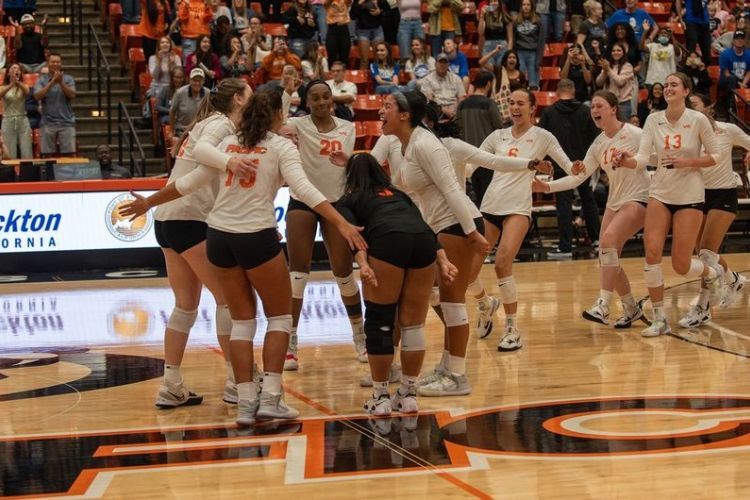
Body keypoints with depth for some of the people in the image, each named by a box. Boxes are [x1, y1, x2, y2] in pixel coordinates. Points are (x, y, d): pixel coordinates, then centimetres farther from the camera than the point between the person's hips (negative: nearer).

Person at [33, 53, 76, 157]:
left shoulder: (68, 79, 6)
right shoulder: (41, 80, 6)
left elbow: (72, 95, -8)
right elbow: (37, 96, -10)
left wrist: (61, 82, -21)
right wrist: (52, 82, -18)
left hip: (67, 122, 0)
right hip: (48, 123, 0)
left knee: (70, 154, -5)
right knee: (47, 155, 2)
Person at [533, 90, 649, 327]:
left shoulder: (634, 134, -11)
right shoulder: (598, 144, 8)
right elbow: (578, 178, 7)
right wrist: (547, 187, -4)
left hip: (638, 199, -8)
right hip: (614, 201, 8)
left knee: (609, 239, -27)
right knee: (607, 258, 2)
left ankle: (603, 306, -27)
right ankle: (632, 309, 20)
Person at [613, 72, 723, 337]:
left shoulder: (698, 119, -9)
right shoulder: (654, 119, 0)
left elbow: (715, 156, -3)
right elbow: (643, 157, -7)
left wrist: (687, 162, -19)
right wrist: (626, 161, -28)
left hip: (690, 196, -3)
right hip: (660, 194, 3)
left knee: (680, 265, -4)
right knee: (652, 253, -12)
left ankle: (712, 271, 32)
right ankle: (659, 319, -1)